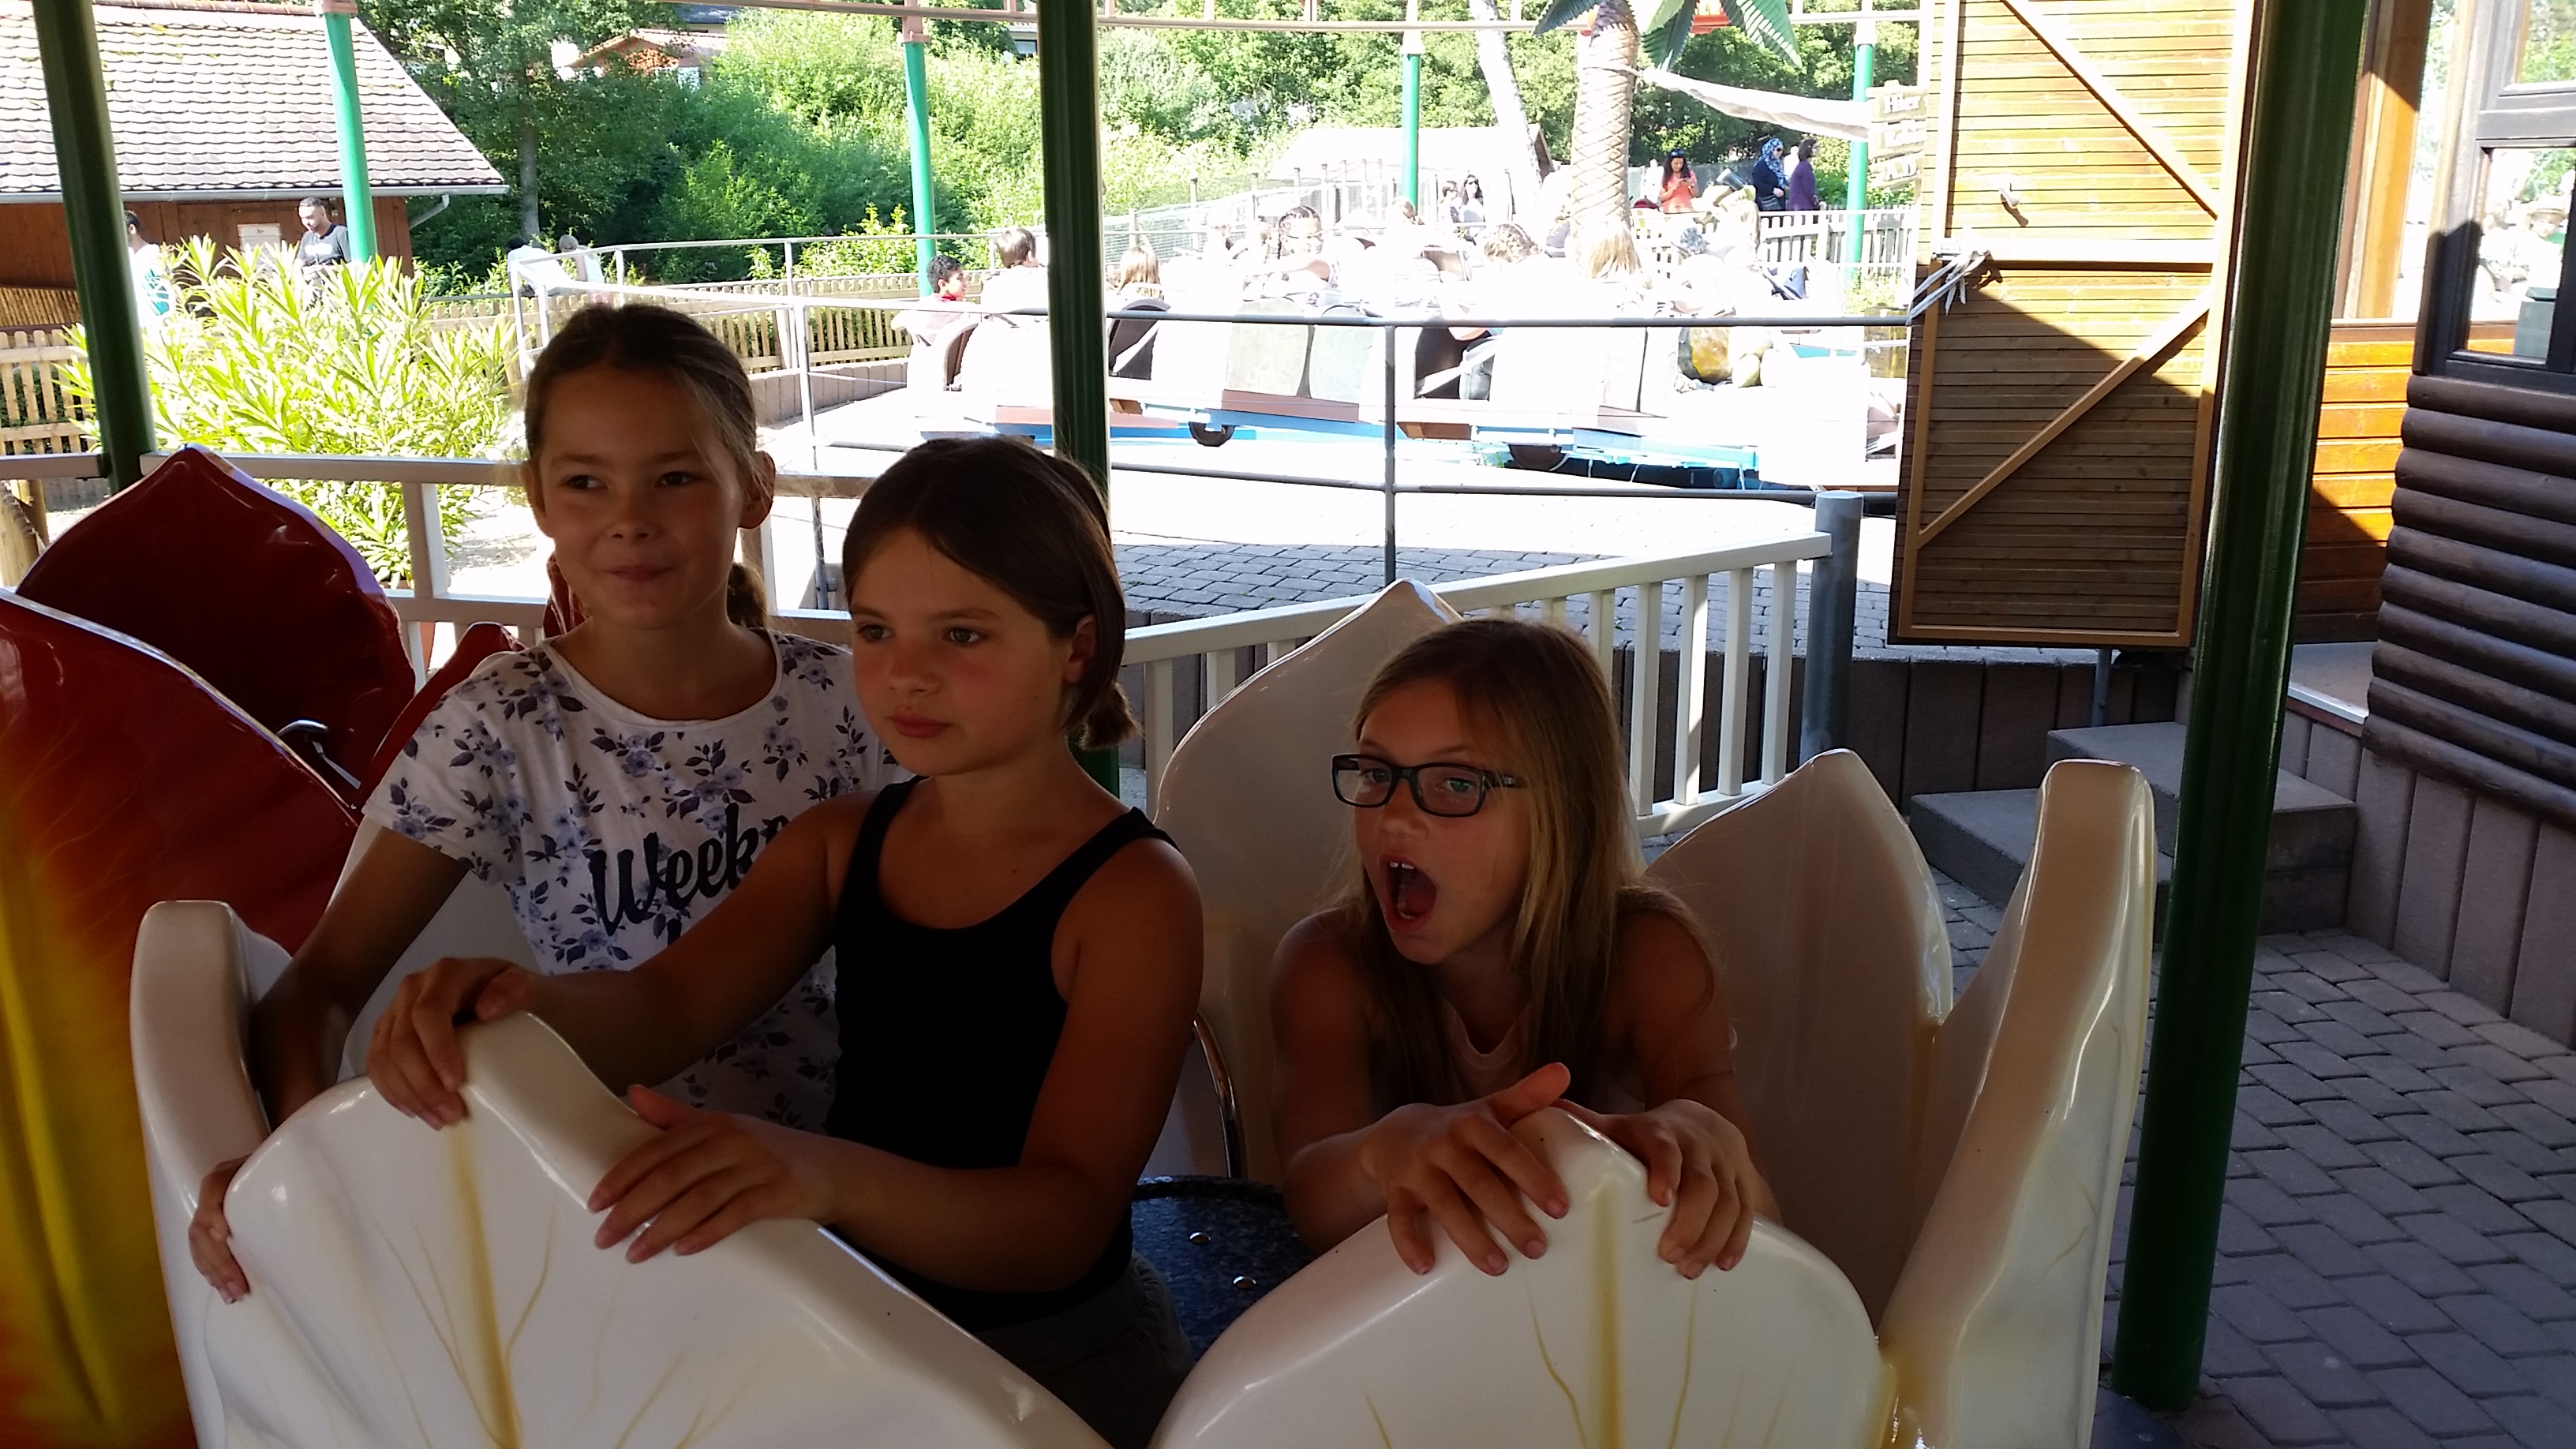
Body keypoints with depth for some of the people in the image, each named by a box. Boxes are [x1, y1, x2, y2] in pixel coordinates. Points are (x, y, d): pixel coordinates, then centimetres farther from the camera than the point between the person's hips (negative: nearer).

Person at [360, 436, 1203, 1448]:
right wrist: (518, 1003, -33)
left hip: (1052, 1361, -5)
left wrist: (831, 1175, -46)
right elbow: (665, 1005, -10)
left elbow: (1067, 1222, -26)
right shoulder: (839, 843, 3)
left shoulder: (1134, 892, -18)